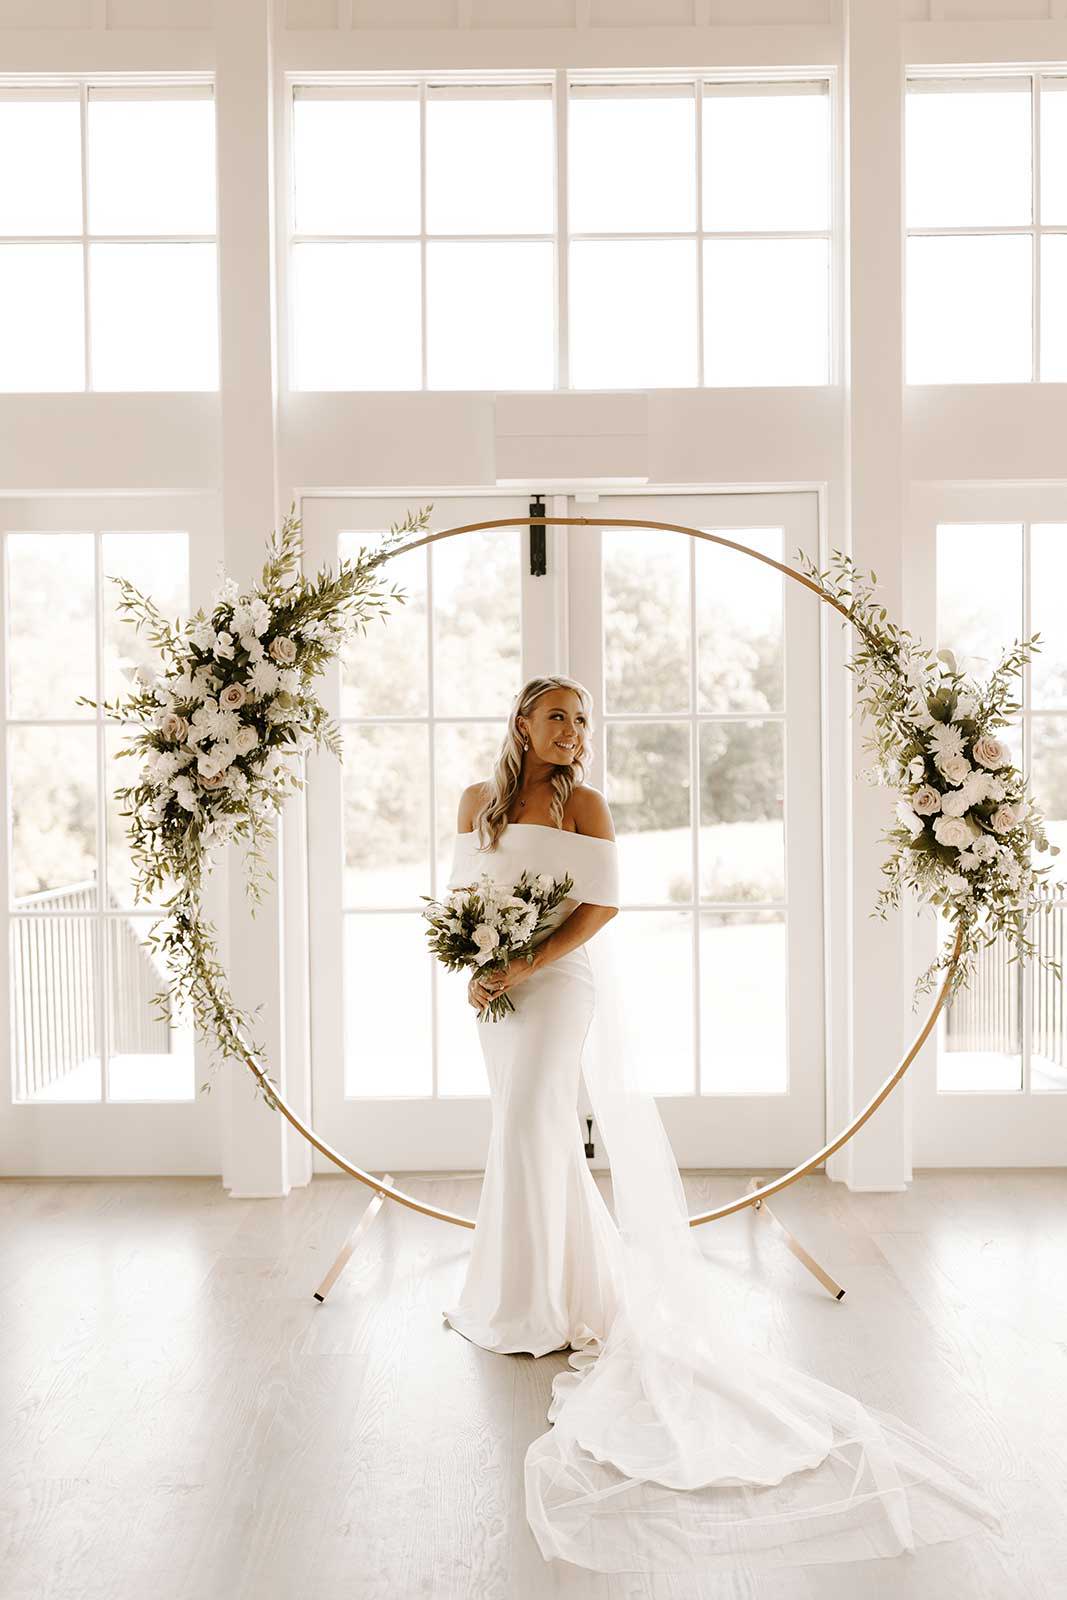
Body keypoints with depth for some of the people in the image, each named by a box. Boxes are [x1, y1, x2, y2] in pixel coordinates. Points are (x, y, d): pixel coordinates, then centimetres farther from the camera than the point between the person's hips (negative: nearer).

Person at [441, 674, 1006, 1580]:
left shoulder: (582, 804, -8)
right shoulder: (478, 800, 7)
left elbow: (602, 904, -13)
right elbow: (461, 886, 10)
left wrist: (524, 967, -20)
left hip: (560, 982, -6)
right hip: (495, 988, 6)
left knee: (529, 1132, -3)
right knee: (533, 1131, 15)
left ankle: (530, 1310, 13)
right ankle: (595, 1279, 32)